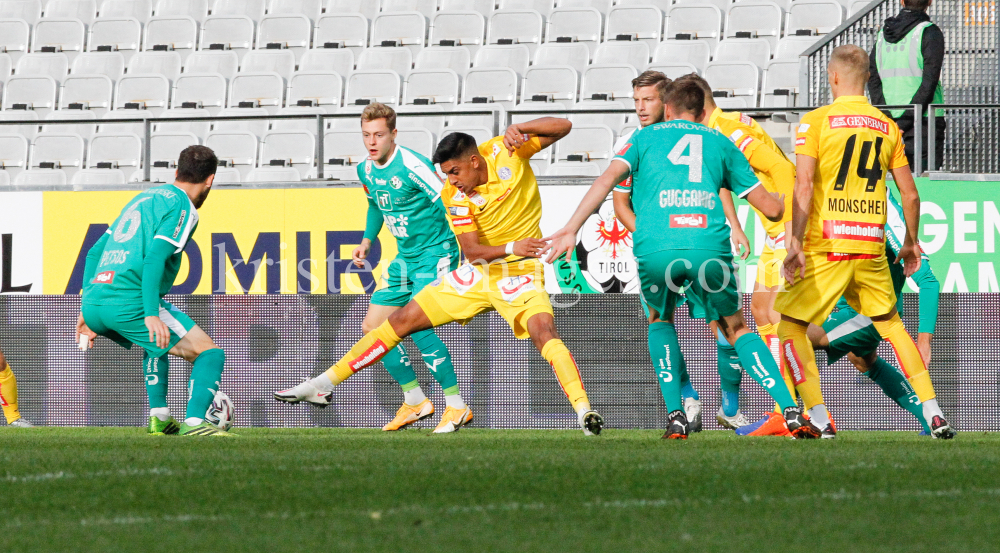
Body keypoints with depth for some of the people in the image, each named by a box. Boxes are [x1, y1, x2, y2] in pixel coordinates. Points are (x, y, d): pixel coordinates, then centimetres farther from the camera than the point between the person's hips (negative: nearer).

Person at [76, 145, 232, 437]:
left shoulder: (143, 198, 25)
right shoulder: (182, 207, -1)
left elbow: (95, 252, 25)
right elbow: (154, 258, -16)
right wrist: (151, 314, -21)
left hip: (93, 303, 8)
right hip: (129, 301, -8)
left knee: (157, 343, 36)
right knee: (210, 354, -3)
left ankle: (159, 416, 28)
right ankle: (194, 422, -22)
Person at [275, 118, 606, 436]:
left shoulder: (506, 150, -14)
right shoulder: (455, 195, -12)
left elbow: (563, 127, -10)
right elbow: (471, 251, -17)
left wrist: (520, 128, -28)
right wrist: (511, 248, -35)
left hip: (519, 274, -3)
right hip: (477, 274, 3)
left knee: (545, 333, -31)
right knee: (401, 321, 3)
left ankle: (584, 413, -31)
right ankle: (324, 383, 10)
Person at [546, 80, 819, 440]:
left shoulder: (645, 138, 23)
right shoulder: (721, 144, 25)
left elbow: (608, 178, 5)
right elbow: (771, 208, 23)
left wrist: (571, 230, 0)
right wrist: (784, 204, 48)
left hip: (655, 249, -1)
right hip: (709, 247, 1)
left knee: (660, 320, 29)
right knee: (736, 329, 21)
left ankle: (676, 417, 13)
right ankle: (792, 412, 5)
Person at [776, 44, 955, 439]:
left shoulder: (816, 121, -4)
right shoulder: (888, 128, 9)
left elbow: (803, 187, -12)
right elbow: (910, 195, 12)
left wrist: (795, 244, -12)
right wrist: (911, 243, 26)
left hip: (826, 245, -4)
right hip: (872, 245, 4)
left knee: (790, 323, 8)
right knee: (890, 323, 19)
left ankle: (818, 418, -3)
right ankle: (933, 415, 11)